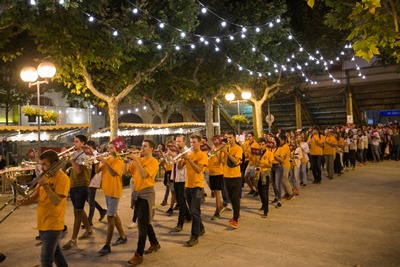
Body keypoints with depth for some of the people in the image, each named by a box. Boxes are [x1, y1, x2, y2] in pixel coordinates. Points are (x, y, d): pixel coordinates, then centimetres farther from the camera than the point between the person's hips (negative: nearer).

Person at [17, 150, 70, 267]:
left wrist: (45, 185, -24)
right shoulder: (44, 176, 9)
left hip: (53, 224, -8)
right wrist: (24, 201, -12)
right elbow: (34, 197, 8)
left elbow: (56, 201, -24)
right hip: (43, 223, 8)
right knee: (55, 253, 23)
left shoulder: (62, 178, -16)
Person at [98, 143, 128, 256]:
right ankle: (123, 236, 32)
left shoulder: (119, 161, -12)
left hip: (114, 191, -8)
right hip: (107, 190, 8)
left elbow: (113, 173, -28)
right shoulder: (107, 159, 8)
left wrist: (104, 161, -28)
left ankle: (107, 246, -4)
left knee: (110, 217, -8)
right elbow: (97, 170, 2)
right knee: (114, 214, 17)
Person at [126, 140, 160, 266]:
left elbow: (143, 174, -25)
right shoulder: (138, 160, 9)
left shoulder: (153, 162, -11)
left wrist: (136, 160, -24)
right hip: (137, 193, 7)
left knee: (142, 224, -7)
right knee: (145, 222, 17)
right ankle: (155, 243, 35)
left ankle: (139, 254, -1)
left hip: (147, 194, -7)